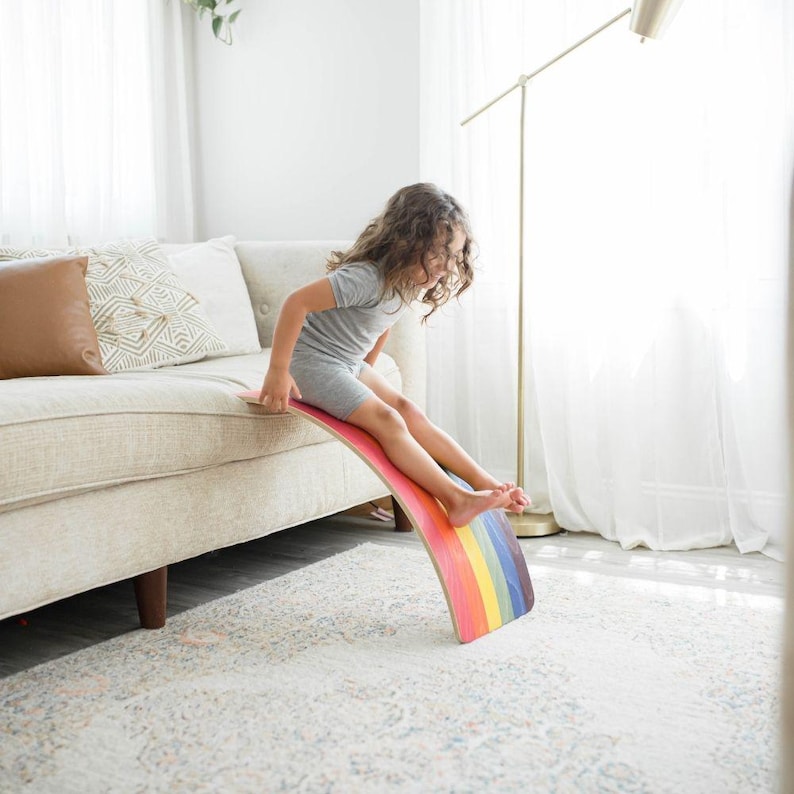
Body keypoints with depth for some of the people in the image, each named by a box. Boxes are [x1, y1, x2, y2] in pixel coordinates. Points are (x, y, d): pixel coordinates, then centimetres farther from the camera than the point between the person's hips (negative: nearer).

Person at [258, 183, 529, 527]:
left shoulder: (410, 280, -1)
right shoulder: (367, 278, -31)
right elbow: (297, 302, -33)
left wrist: (367, 374, 20)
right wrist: (277, 371, -28)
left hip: (350, 364, 9)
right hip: (312, 361, -8)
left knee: (410, 413, -1)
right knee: (387, 420, -19)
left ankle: (484, 482, -2)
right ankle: (456, 500, -22)